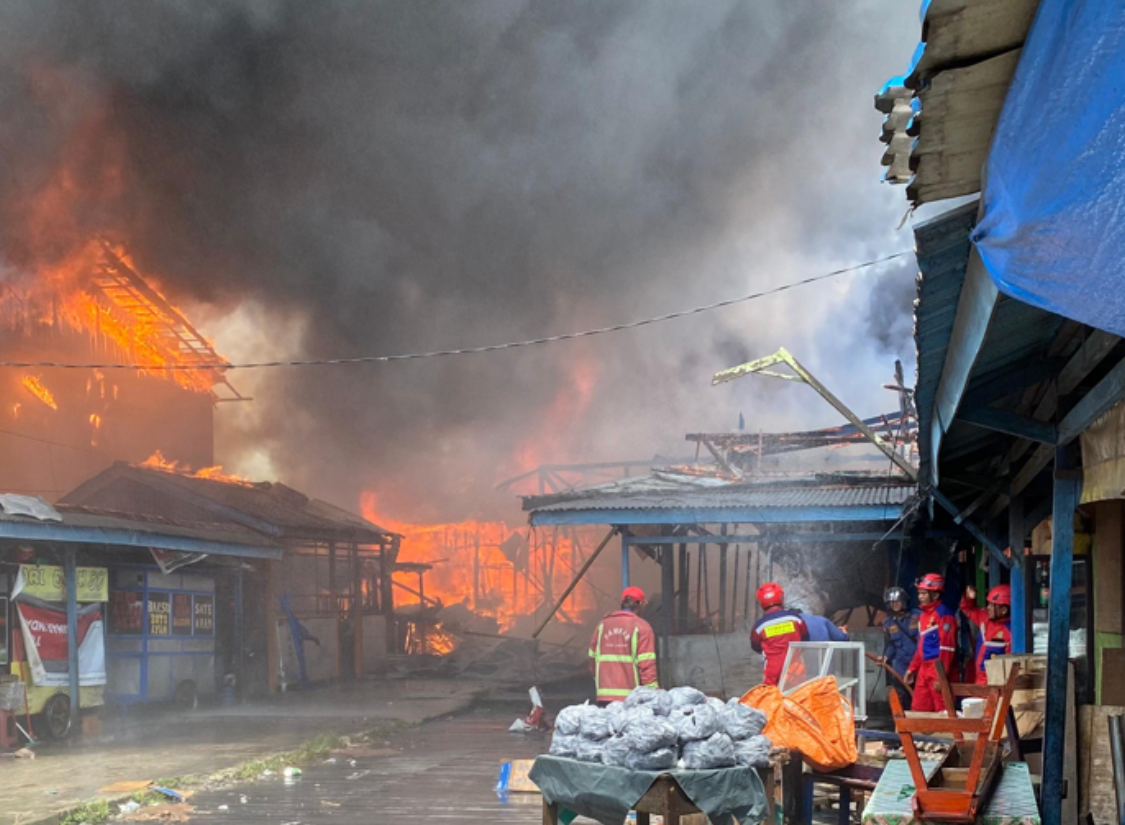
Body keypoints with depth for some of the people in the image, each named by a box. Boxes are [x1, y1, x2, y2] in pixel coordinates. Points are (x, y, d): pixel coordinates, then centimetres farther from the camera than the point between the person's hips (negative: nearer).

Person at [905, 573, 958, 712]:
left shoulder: (944, 615, -12)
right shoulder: (923, 615, 17)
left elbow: (947, 648, -17)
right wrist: (912, 668, 22)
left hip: (938, 670, -9)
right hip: (923, 670, 9)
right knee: (918, 711, 10)